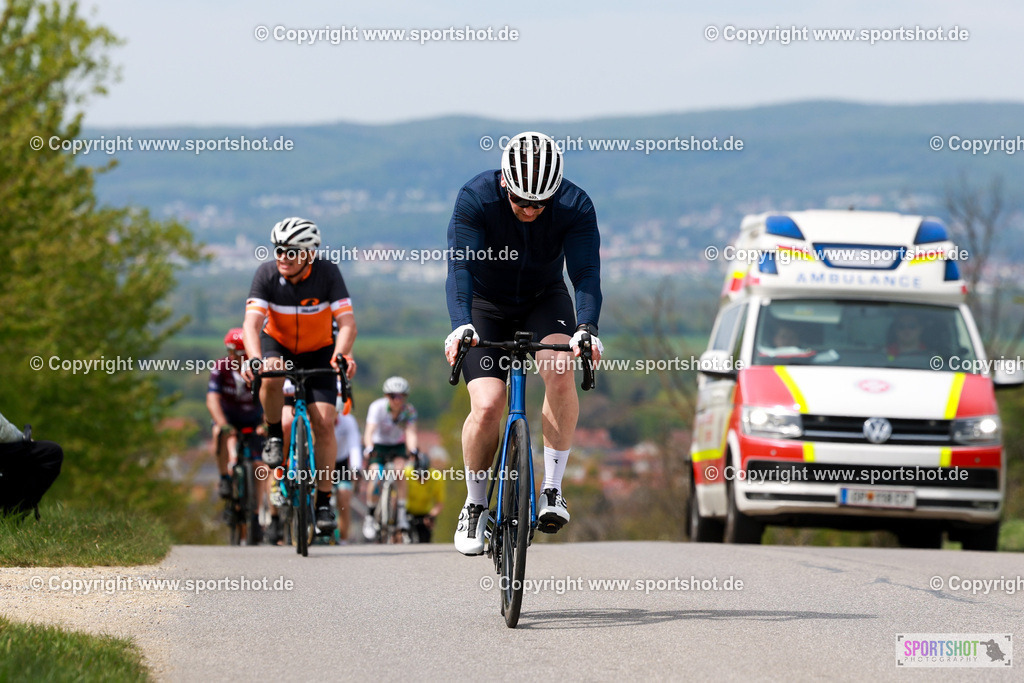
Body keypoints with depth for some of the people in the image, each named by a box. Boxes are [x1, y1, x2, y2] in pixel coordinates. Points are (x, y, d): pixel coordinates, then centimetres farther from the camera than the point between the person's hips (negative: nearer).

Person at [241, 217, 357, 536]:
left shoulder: (328, 274, -24)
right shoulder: (267, 275, -23)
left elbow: (347, 322, -30)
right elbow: (252, 323, -32)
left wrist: (341, 355, -50)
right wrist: (254, 359, -52)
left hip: (318, 352, 0)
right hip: (278, 345, 0)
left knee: (324, 422, -13)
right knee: (271, 378, -35)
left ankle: (324, 502, -4)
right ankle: (274, 436, -8)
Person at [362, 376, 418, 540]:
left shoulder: (409, 410, -19)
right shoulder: (377, 407, -25)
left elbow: (411, 433, -31)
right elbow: (369, 432, -35)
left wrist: (413, 450, -51)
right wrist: (369, 448, -54)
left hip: (398, 446, 1)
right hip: (378, 445, -1)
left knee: (400, 470, -27)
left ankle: (402, 512, -17)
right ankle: (369, 517, -8)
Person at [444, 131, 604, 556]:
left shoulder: (575, 207, -23)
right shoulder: (475, 199, -27)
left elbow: (586, 273, -30)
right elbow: (459, 266, -35)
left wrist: (586, 328, -48)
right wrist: (461, 325, -51)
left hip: (545, 301, 1)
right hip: (486, 305, -1)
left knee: (560, 372, -29)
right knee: (486, 406, -17)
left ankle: (553, 489, -19)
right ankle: (475, 505, 6)